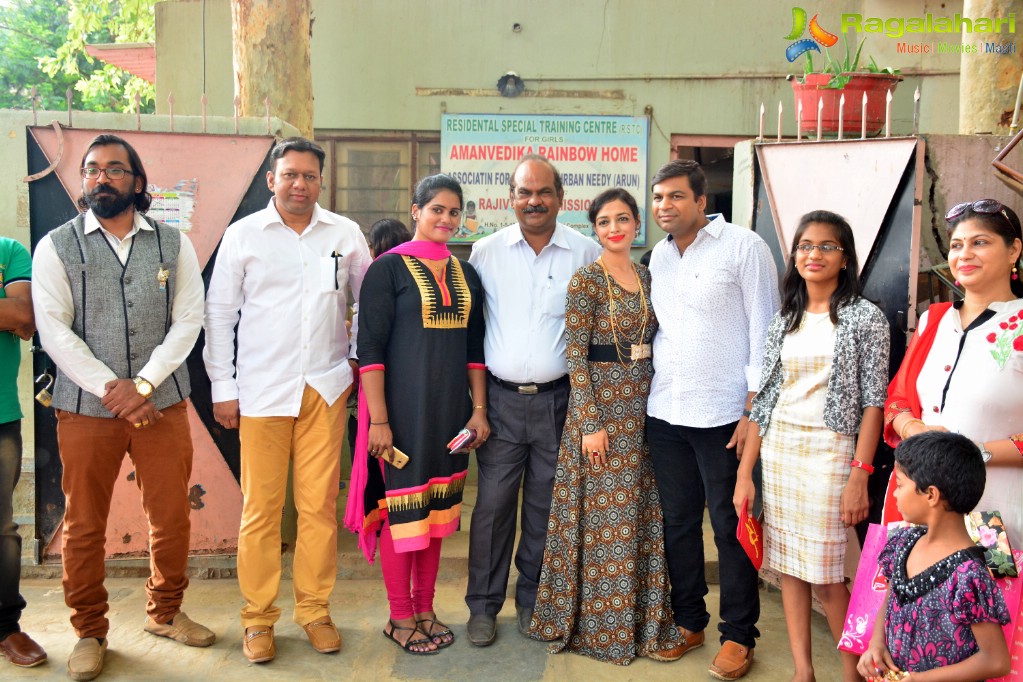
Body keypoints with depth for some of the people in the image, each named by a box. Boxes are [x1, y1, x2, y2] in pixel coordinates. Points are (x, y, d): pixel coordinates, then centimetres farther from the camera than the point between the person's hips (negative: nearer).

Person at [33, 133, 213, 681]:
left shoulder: (173, 244, 6)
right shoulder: (57, 245, 3)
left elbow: (188, 319, -1)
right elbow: (53, 329, -4)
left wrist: (143, 385, -11)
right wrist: (111, 389, -13)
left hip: (162, 403, 1)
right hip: (85, 406, -1)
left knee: (171, 517, 8)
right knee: (83, 525, 6)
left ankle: (165, 612, 29)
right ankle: (90, 632, 23)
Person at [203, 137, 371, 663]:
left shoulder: (345, 234, 6)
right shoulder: (243, 235, 3)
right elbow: (220, 313, 5)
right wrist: (223, 389, 2)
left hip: (326, 389, 1)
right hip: (261, 391, -1)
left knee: (319, 505, 4)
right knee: (261, 507, 3)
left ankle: (315, 610, 19)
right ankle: (258, 617, 18)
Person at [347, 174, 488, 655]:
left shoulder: (465, 273, 10)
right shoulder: (389, 267, -6)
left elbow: (474, 348, 13)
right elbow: (370, 348, -10)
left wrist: (479, 409, 7)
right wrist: (378, 419, -15)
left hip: (451, 409, 5)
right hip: (404, 408, -5)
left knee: (437, 508, 12)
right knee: (402, 507, 1)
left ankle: (425, 609, 26)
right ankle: (400, 617, 17)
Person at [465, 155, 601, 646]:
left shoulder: (586, 254, 0)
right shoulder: (486, 251, 3)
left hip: (558, 399, 0)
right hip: (501, 398, 0)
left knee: (545, 507, 10)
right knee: (492, 505, 3)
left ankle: (532, 602, 27)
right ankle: (483, 606, 19)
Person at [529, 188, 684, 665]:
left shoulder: (646, 277, 11)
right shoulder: (586, 280, -9)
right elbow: (575, 355, -13)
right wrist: (591, 422, -17)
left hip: (642, 405, 7)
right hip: (601, 403, -6)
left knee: (641, 515, 11)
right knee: (605, 516, 1)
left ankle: (642, 619, 25)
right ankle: (598, 625, 17)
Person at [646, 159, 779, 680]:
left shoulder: (743, 247, -7)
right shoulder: (659, 256, 12)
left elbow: (764, 331, -9)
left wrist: (753, 411, -13)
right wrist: (651, 393, 12)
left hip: (722, 415, -6)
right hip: (665, 413, 6)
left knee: (730, 528, 4)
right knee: (677, 522, 14)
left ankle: (738, 635, 19)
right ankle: (688, 621, 30)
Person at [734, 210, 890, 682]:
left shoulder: (865, 318, -3)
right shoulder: (783, 320, 9)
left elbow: (872, 402, -7)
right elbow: (764, 398, 8)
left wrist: (859, 476, -15)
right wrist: (744, 474, 4)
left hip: (829, 451, -4)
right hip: (777, 450, 5)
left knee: (826, 575, -2)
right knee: (789, 566, 9)